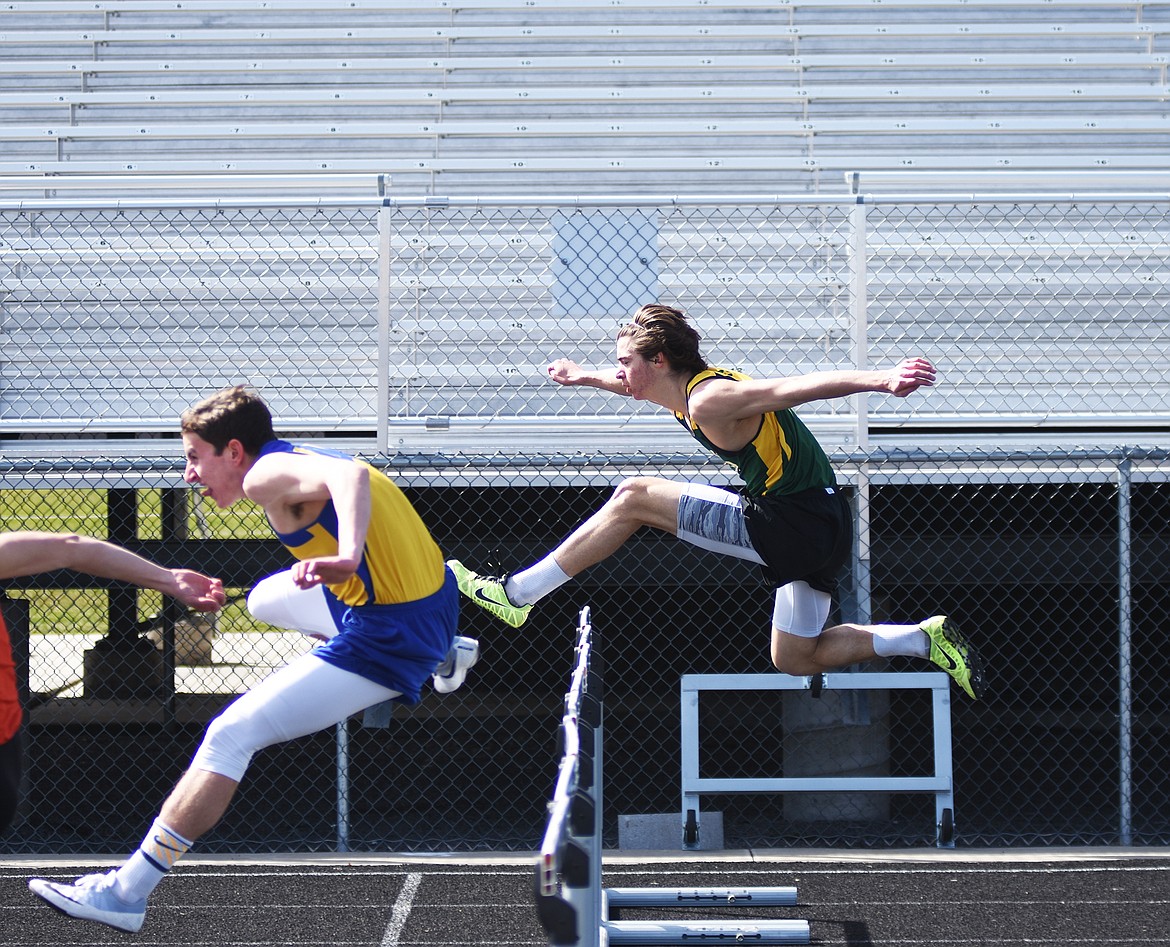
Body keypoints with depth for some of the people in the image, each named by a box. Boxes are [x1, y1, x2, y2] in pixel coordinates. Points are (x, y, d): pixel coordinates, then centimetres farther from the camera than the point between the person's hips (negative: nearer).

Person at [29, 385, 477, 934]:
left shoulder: (267, 473, -15)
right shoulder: (302, 460, 14)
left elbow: (351, 476, -34)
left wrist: (346, 557, -52)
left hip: (387, 634, -10)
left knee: (231, 735, -12)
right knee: (268, 597, 35)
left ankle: (125, 893, -15)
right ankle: (444, 656, 36)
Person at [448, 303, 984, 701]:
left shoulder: (708, 402, -17)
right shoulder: (688, 390, 12)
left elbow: (797, 387, -28)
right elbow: (634, 383, 36)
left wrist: (880, 380, -40)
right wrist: (583, 377, 52)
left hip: (789, 522, -9)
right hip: (820, 526, 9)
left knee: (633, 498, -4)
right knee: (794, 660, 22)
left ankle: (514, 595, 0)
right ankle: (928, 640, 14)